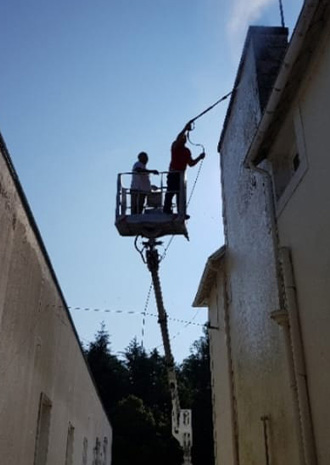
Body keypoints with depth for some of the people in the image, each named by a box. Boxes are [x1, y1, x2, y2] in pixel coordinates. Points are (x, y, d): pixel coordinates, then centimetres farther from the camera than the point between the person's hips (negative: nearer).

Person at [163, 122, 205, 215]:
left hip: (181, 174, 6)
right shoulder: (175, 146, 0)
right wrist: (185, 129, -29)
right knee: (171, 192, -11)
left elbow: (191, 163, 18)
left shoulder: (187, 151, 17)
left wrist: (199, 158, 6)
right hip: (173, 173, -6)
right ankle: (166, 211, -12)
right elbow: (178, 139, -22)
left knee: (180, 193, 5)